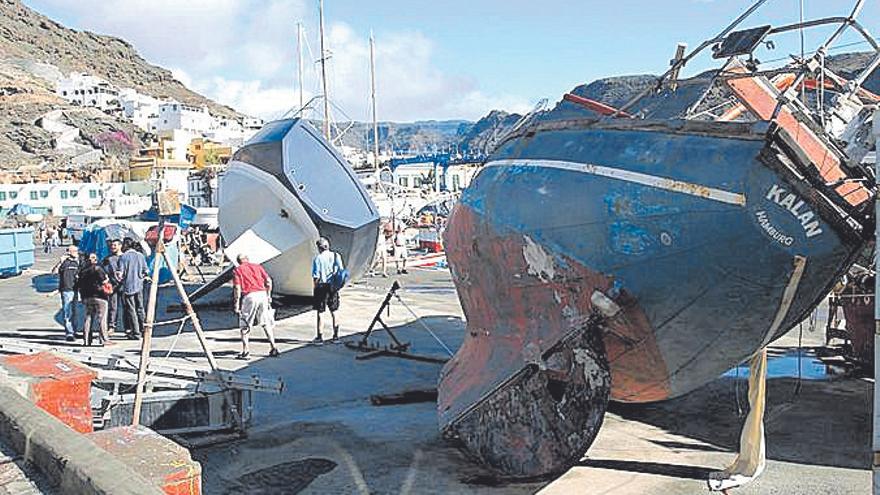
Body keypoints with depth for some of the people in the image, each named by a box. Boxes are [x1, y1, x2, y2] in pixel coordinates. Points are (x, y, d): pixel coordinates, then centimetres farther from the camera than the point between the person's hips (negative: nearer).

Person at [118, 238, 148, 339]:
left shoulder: (123, 257, -8)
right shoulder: (140, 255, 4)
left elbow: (121, 273, -12)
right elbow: (145, 271, 5)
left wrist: (120, 279, 8)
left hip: (128, 286, -4)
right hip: (139, 286, 4)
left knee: (131, 310, 1)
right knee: (140, 308, 13)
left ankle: (136, 333, 0)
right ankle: (143, 330, 16)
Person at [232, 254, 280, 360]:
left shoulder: (237, 270, 7)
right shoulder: (257, 266, 18)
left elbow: (237, 288, -4)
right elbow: (268, 281, 9)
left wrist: (236, 304, -1)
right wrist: (268, 295, 18)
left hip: (249, 296, -4)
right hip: (262, 294, 4)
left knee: (245, 325, 7)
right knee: (266, 323, 14)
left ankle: (246, 351, 4)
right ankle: (274, 348, 13)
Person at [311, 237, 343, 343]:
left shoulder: (317, 259, -10)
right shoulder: (336, 256, 1)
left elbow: (316, 277, -12)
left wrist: (315, 287, 0)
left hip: (322, 286, -4)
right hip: (333, 287, 4)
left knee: (320, 312, 3)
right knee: (334, 311, 15)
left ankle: (320, 337, 5)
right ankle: (336, 335, 20)